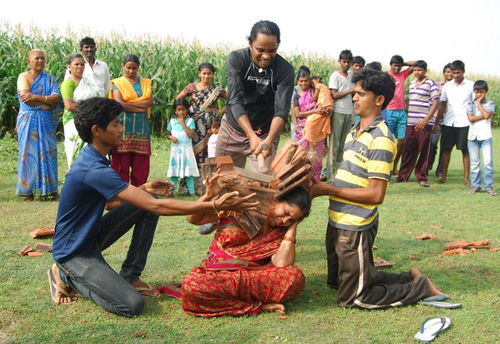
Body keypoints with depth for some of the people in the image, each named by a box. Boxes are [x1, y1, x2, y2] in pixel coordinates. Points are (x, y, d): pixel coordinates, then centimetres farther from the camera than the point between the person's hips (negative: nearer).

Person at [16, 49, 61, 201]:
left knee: (48, 152, 0)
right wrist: (46, 102, -11)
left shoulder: (50, 78, 12)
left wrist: (36, 98, -15)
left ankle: (50, 189, 5)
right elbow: (25, 96, -14)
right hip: (28, 120, -3)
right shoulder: (23, 77, 3)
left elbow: (57, 98, -3)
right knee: (29, 152, -2)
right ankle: (28, 190, 1)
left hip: (47, 121, 3)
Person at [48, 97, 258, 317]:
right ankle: (67, 276, 0)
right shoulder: (94, 170, -30)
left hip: (92, 235, 9)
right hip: (74, 251, -9)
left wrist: (143, 189, 2)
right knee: (132, 305, -23)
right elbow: (157, 207, -33)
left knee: (147, 201, -3)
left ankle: (130, 275, 6)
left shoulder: (92, 159, 2)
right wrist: (215, 205, -35)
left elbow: (109, 197, 20)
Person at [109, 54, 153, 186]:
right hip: (123, 129, -3)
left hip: (141, 129, 3)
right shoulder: (117, 83, 7)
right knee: (121, 164, -4)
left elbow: (150, 101, 0)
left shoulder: (145, 83, 16)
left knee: (141, 166, 2)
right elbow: (119, 103, -8)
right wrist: (141, 107, -6)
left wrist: (128, 104, -6)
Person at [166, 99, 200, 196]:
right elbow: (168, 134, 14)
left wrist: (183, 123, -13)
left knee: (189, 170, 0)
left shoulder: (190, 121, -3)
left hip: (186, 149, -2)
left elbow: (191, 135, -14)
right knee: (174, 170, 6)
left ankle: (192, 191, 5)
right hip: (175, 149, 2)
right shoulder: (172, 121, 5)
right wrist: (171, 137, -8)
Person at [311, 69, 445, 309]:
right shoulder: (355, 132, 10)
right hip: (338, 221, 9)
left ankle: (421, 287, 14)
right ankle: (408, 278, 29)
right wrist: (320, 186, -1)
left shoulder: (380, 139, -18)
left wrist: (329, 189, -20)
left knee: (352, 297, 2)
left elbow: (376, 194, -23)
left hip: (356, 228, -9)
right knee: (336, 282, 24)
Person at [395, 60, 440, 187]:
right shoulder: (412, 84, 16)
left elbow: (435, 103, -10)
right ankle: (403, 175, 15)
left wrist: (426, 119, -18)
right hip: (411, 123, 6)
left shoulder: (431, 84, -4)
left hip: (424, 123, -6)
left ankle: (422, 177, 8)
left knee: (423, 151, 0)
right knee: (407, 149, 7)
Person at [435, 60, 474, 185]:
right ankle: (443, 176, 12)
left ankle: (466, 178, 9)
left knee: (465, 150, 2)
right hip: (448, 123, 3)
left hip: (464, 123, -3)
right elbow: (442, 105, 11)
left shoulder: (471, 86, 0)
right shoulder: (447, 86, 8)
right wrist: (436, 122, 6)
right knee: (446, 149, 5)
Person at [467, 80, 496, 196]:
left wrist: (479, 103, -2)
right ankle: (476, 185, 13)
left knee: (488, 161, -7)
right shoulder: (470, 104, 9)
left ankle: (489, 186, 0)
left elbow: (486, 114, -12)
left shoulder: (490, 103, 7)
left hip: (485, 136, -1)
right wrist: (484, 116, -9)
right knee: (474, 162, 5)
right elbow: (470, 118, -5)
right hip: (472, 136, 1)